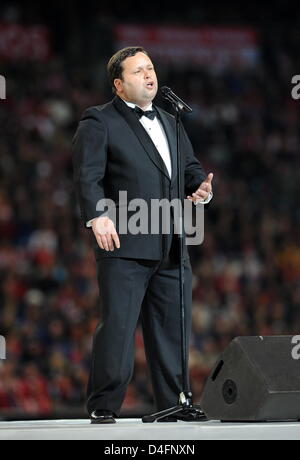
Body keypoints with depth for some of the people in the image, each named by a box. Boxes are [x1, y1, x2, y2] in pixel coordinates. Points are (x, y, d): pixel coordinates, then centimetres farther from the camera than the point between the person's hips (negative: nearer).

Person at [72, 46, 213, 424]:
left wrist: (201, 188, 1)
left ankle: (171, 407, 15)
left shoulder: (170, 123, 23)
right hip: (125, 244, -6)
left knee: (173, 329, 8)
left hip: (171, 248, 6)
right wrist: (96, 215, -24)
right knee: (117, 326, -7)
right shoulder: (99, 122, 1)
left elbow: (190, 168, 24)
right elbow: (87, 174, -9)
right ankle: (103, 408, 0)